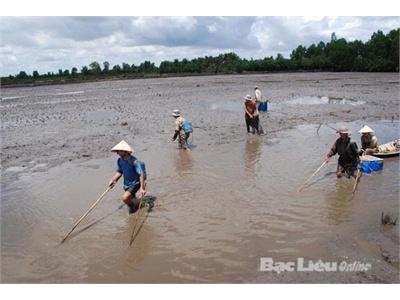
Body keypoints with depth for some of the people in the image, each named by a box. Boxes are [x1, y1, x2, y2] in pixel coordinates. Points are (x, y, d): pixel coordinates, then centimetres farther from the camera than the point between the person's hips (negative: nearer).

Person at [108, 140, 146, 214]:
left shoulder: (134, 161, -27)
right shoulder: (119, 160, -7)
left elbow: (141, 174, -27)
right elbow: (119, 172, 9)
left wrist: (142, 188, -31)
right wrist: (113, 180, -5)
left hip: (135, 183, -7)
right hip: (126, 184, 7)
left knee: (125, 198, -24)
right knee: (131, 200, 22)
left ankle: (132, 205, 6)